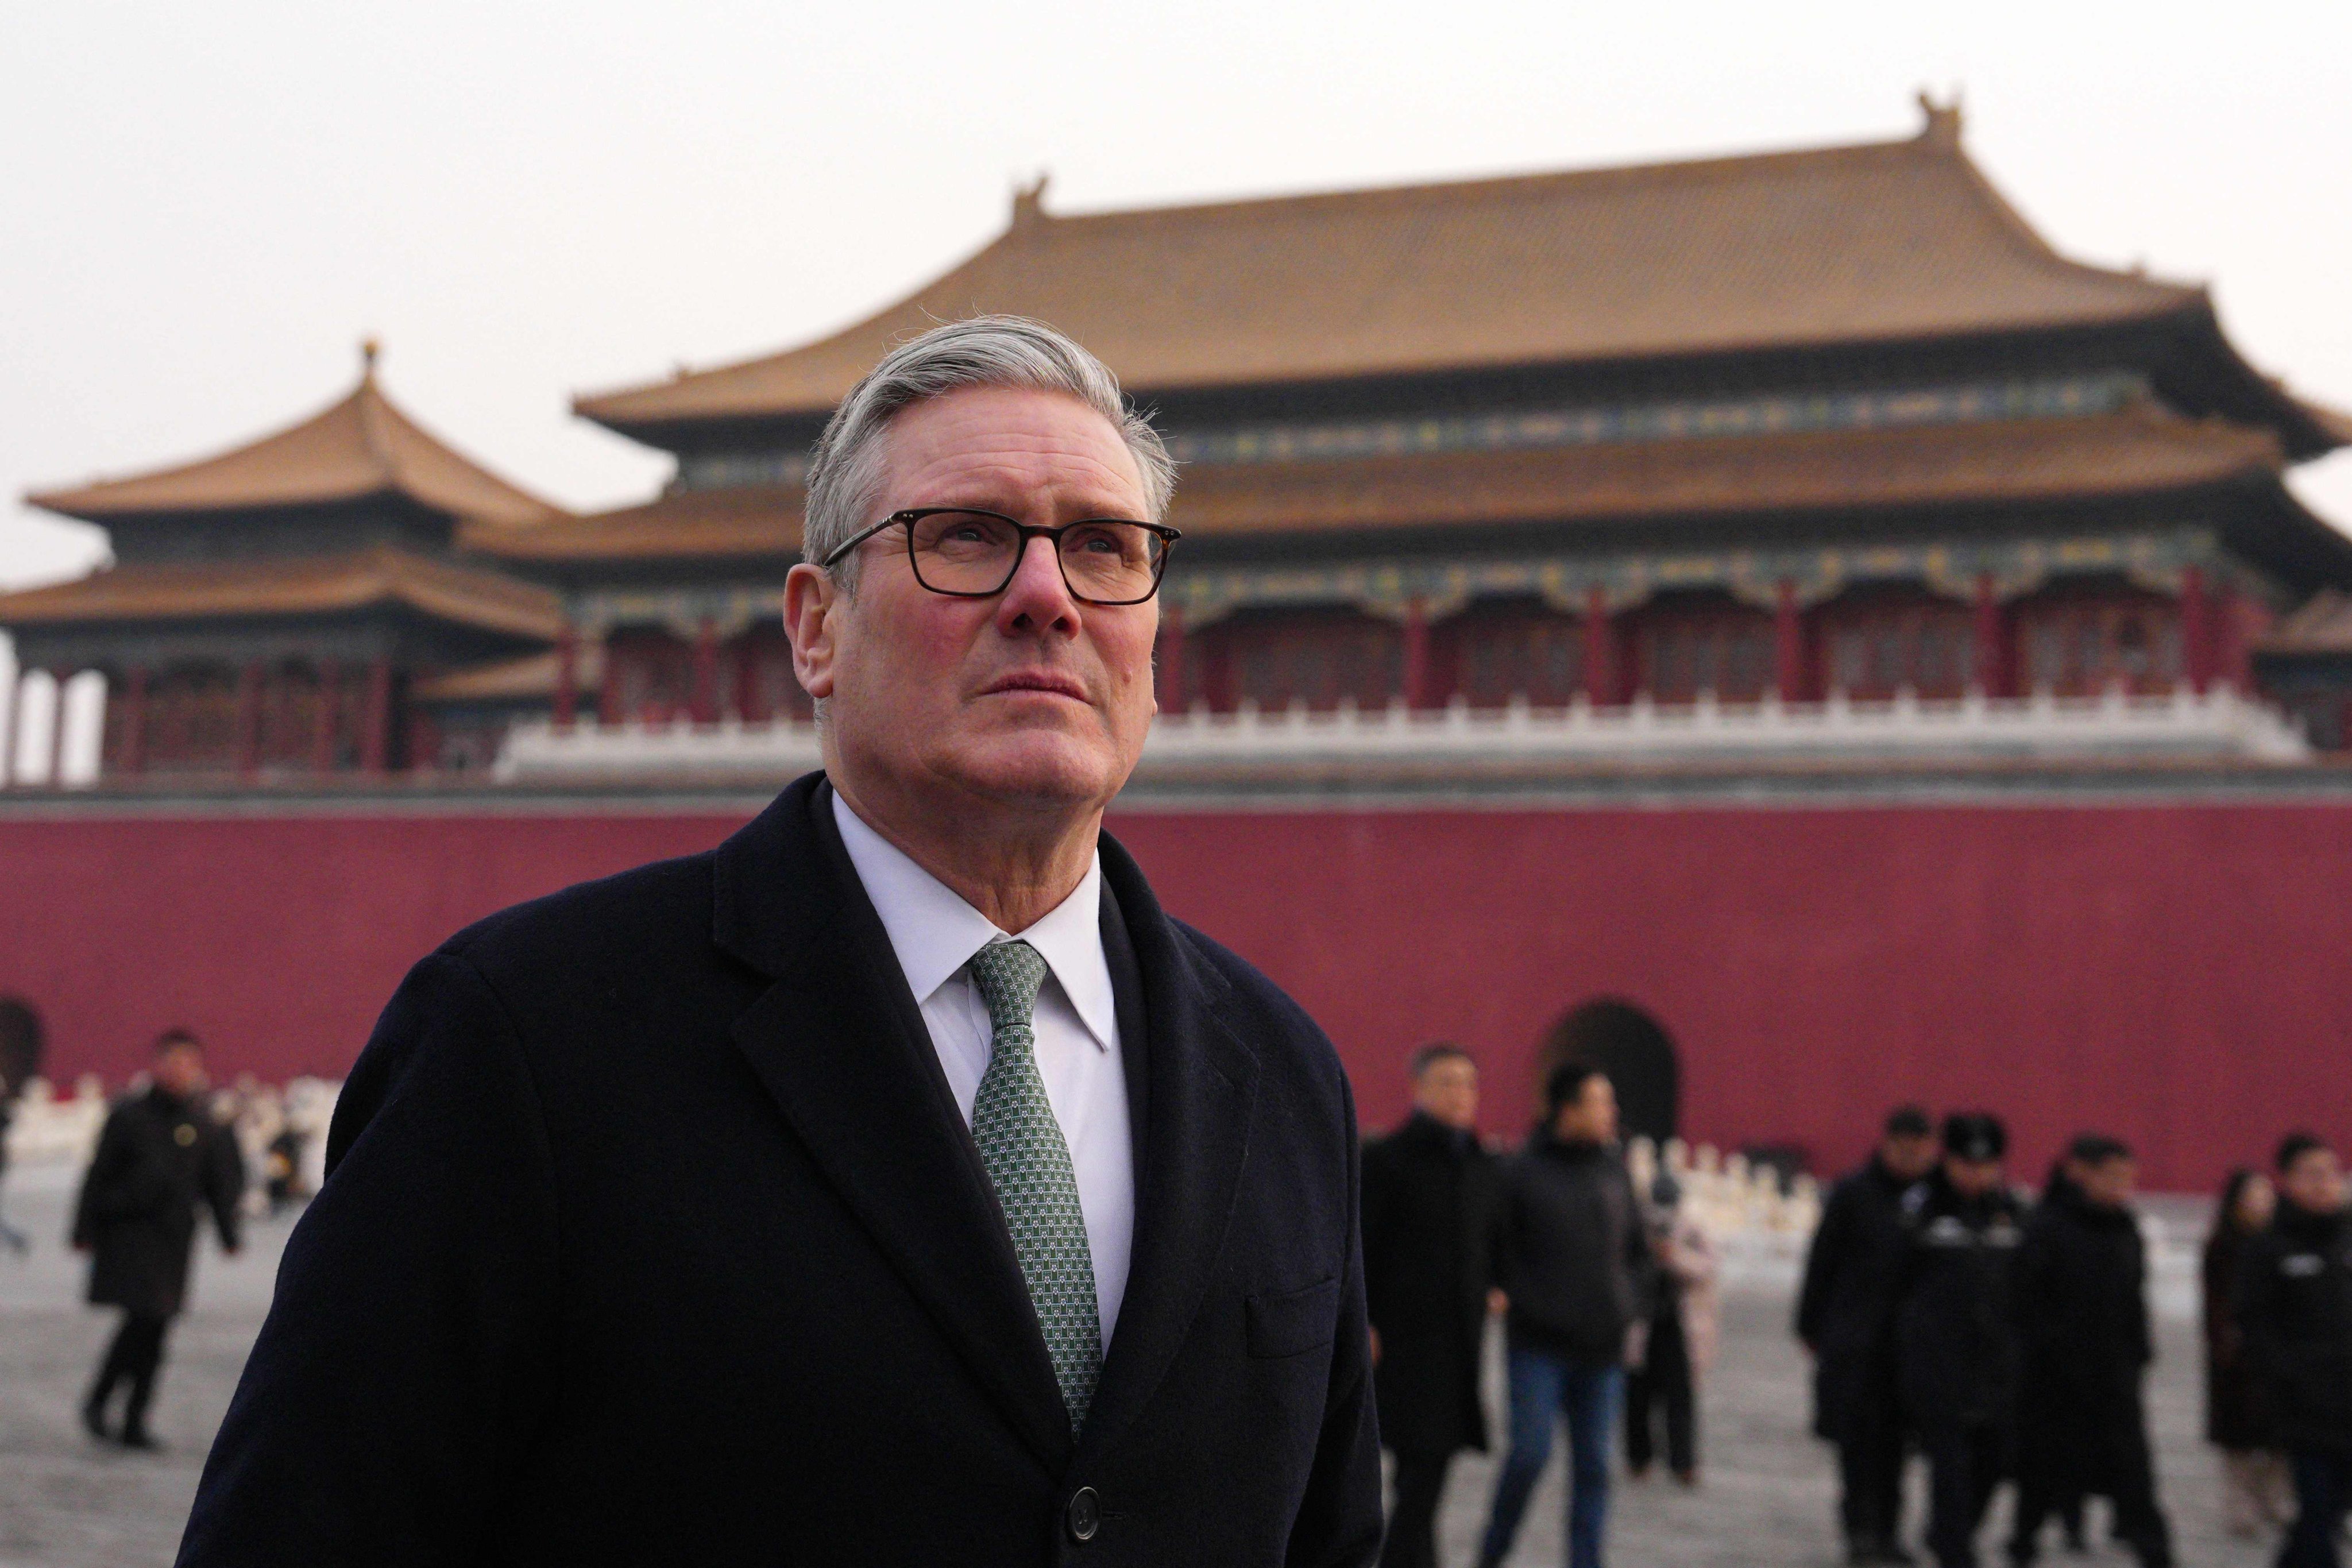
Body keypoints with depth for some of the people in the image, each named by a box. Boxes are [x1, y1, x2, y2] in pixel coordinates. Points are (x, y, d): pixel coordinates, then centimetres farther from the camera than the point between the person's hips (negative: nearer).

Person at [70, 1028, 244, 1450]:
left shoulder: (205, 1126, 8)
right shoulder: (128, 1116, -2)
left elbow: (221, 1183, 12)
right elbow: (100, 1174, -1)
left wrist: (229, 1235, 6)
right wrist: (86, 1230, -2)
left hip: (175, 1239, 4)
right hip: (129, 1233, -4)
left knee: (155, 1329, 4)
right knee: (143, 1320, -14)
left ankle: (134, 1424, 11)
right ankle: (97, 1402, 6)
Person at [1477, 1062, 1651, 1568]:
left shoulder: (1615, 1171, 10)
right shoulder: (1522, 1173, -5)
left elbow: (1638, 1249, 18)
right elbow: (1496, 1250, -3)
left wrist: (1631, 1308, 7)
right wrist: (1517, 1302, -11)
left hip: (1603, 1347, 5)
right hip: (1539, 1344, -5)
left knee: (1594, 1463, 5)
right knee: (1530, 1453, -8)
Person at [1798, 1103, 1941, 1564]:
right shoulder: (1854, 1193, -3)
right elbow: (1822, 1262, 1)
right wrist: (1811, 1327, 1)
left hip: (1907, 1340, 3)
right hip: (1855, 1340, -3)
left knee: (1894, 1437, 7)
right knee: (1858, 1435, -6)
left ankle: (1886, 1529, 15)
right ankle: (1860, 1526, -1)